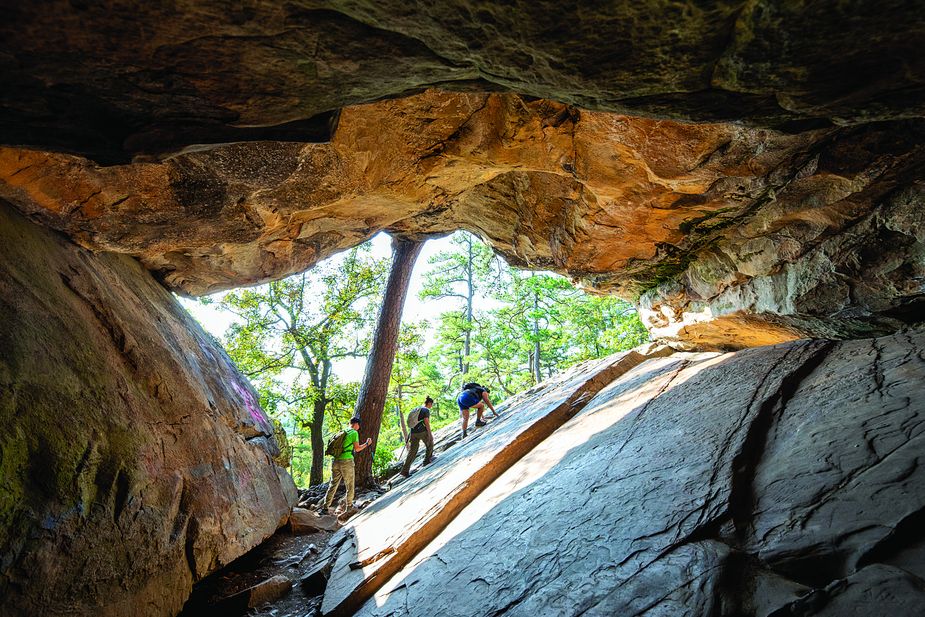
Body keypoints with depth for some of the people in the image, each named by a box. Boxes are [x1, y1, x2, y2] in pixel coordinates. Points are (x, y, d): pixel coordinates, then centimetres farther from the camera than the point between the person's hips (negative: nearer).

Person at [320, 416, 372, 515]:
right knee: (350, 486, 9)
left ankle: (325, 507, 0)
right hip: (346, 461, -6)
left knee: (333, 485, 6)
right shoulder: (354, 433, -3)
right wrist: (367, 444, 10)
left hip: (336, 461, 6)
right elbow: (357, 448, -4)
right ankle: (349, 506, 16)